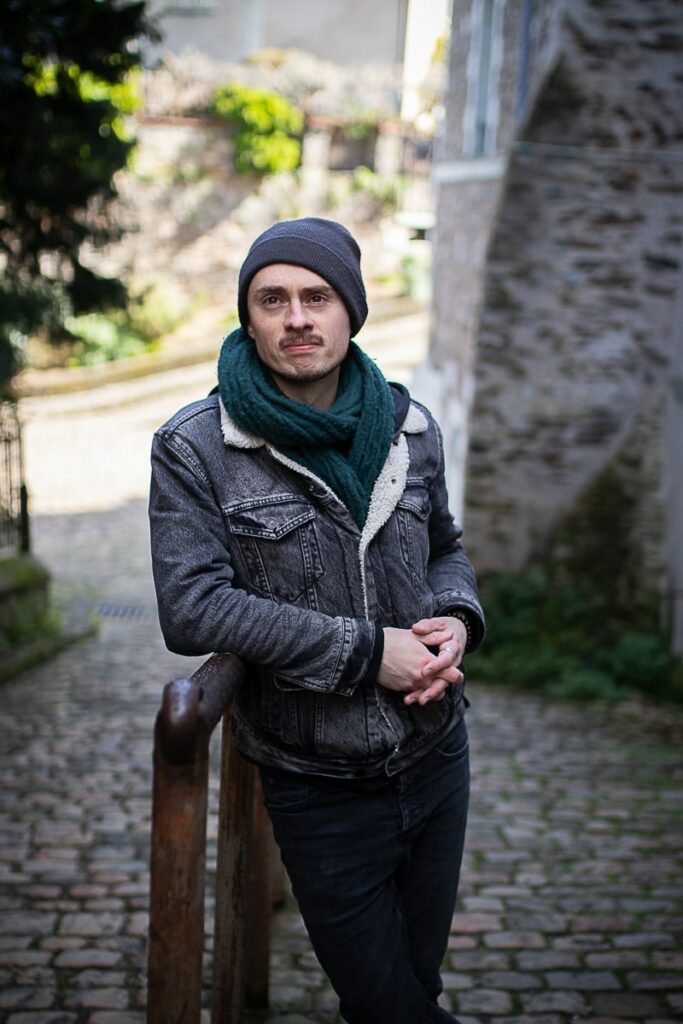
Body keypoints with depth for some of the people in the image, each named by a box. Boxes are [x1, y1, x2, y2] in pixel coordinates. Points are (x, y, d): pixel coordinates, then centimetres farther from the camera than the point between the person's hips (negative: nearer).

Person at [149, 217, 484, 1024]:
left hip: (437, 761, 4)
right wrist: (364, 651, -21)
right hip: (320, 786, -4)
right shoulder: (194, 449, -11)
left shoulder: (409, 429, 2)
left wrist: (456, 620, -7)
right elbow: (191, 610, -19)